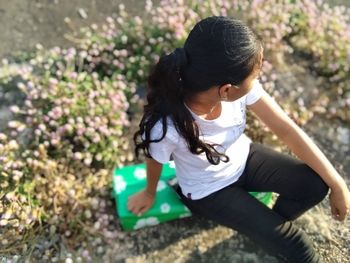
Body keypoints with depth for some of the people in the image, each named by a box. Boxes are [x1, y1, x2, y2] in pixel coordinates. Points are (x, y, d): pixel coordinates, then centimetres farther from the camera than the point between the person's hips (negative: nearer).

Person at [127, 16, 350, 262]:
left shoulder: (239, 84, -28)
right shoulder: (166, 127, -39)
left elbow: (287, 129, -21)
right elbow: (155, 162, -16)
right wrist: (149, 193, 7)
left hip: (244, 158, 4)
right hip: (209, 191, -4)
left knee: (316, 184, -8)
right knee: (290, 242, -8)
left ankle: (272, 224, 18)